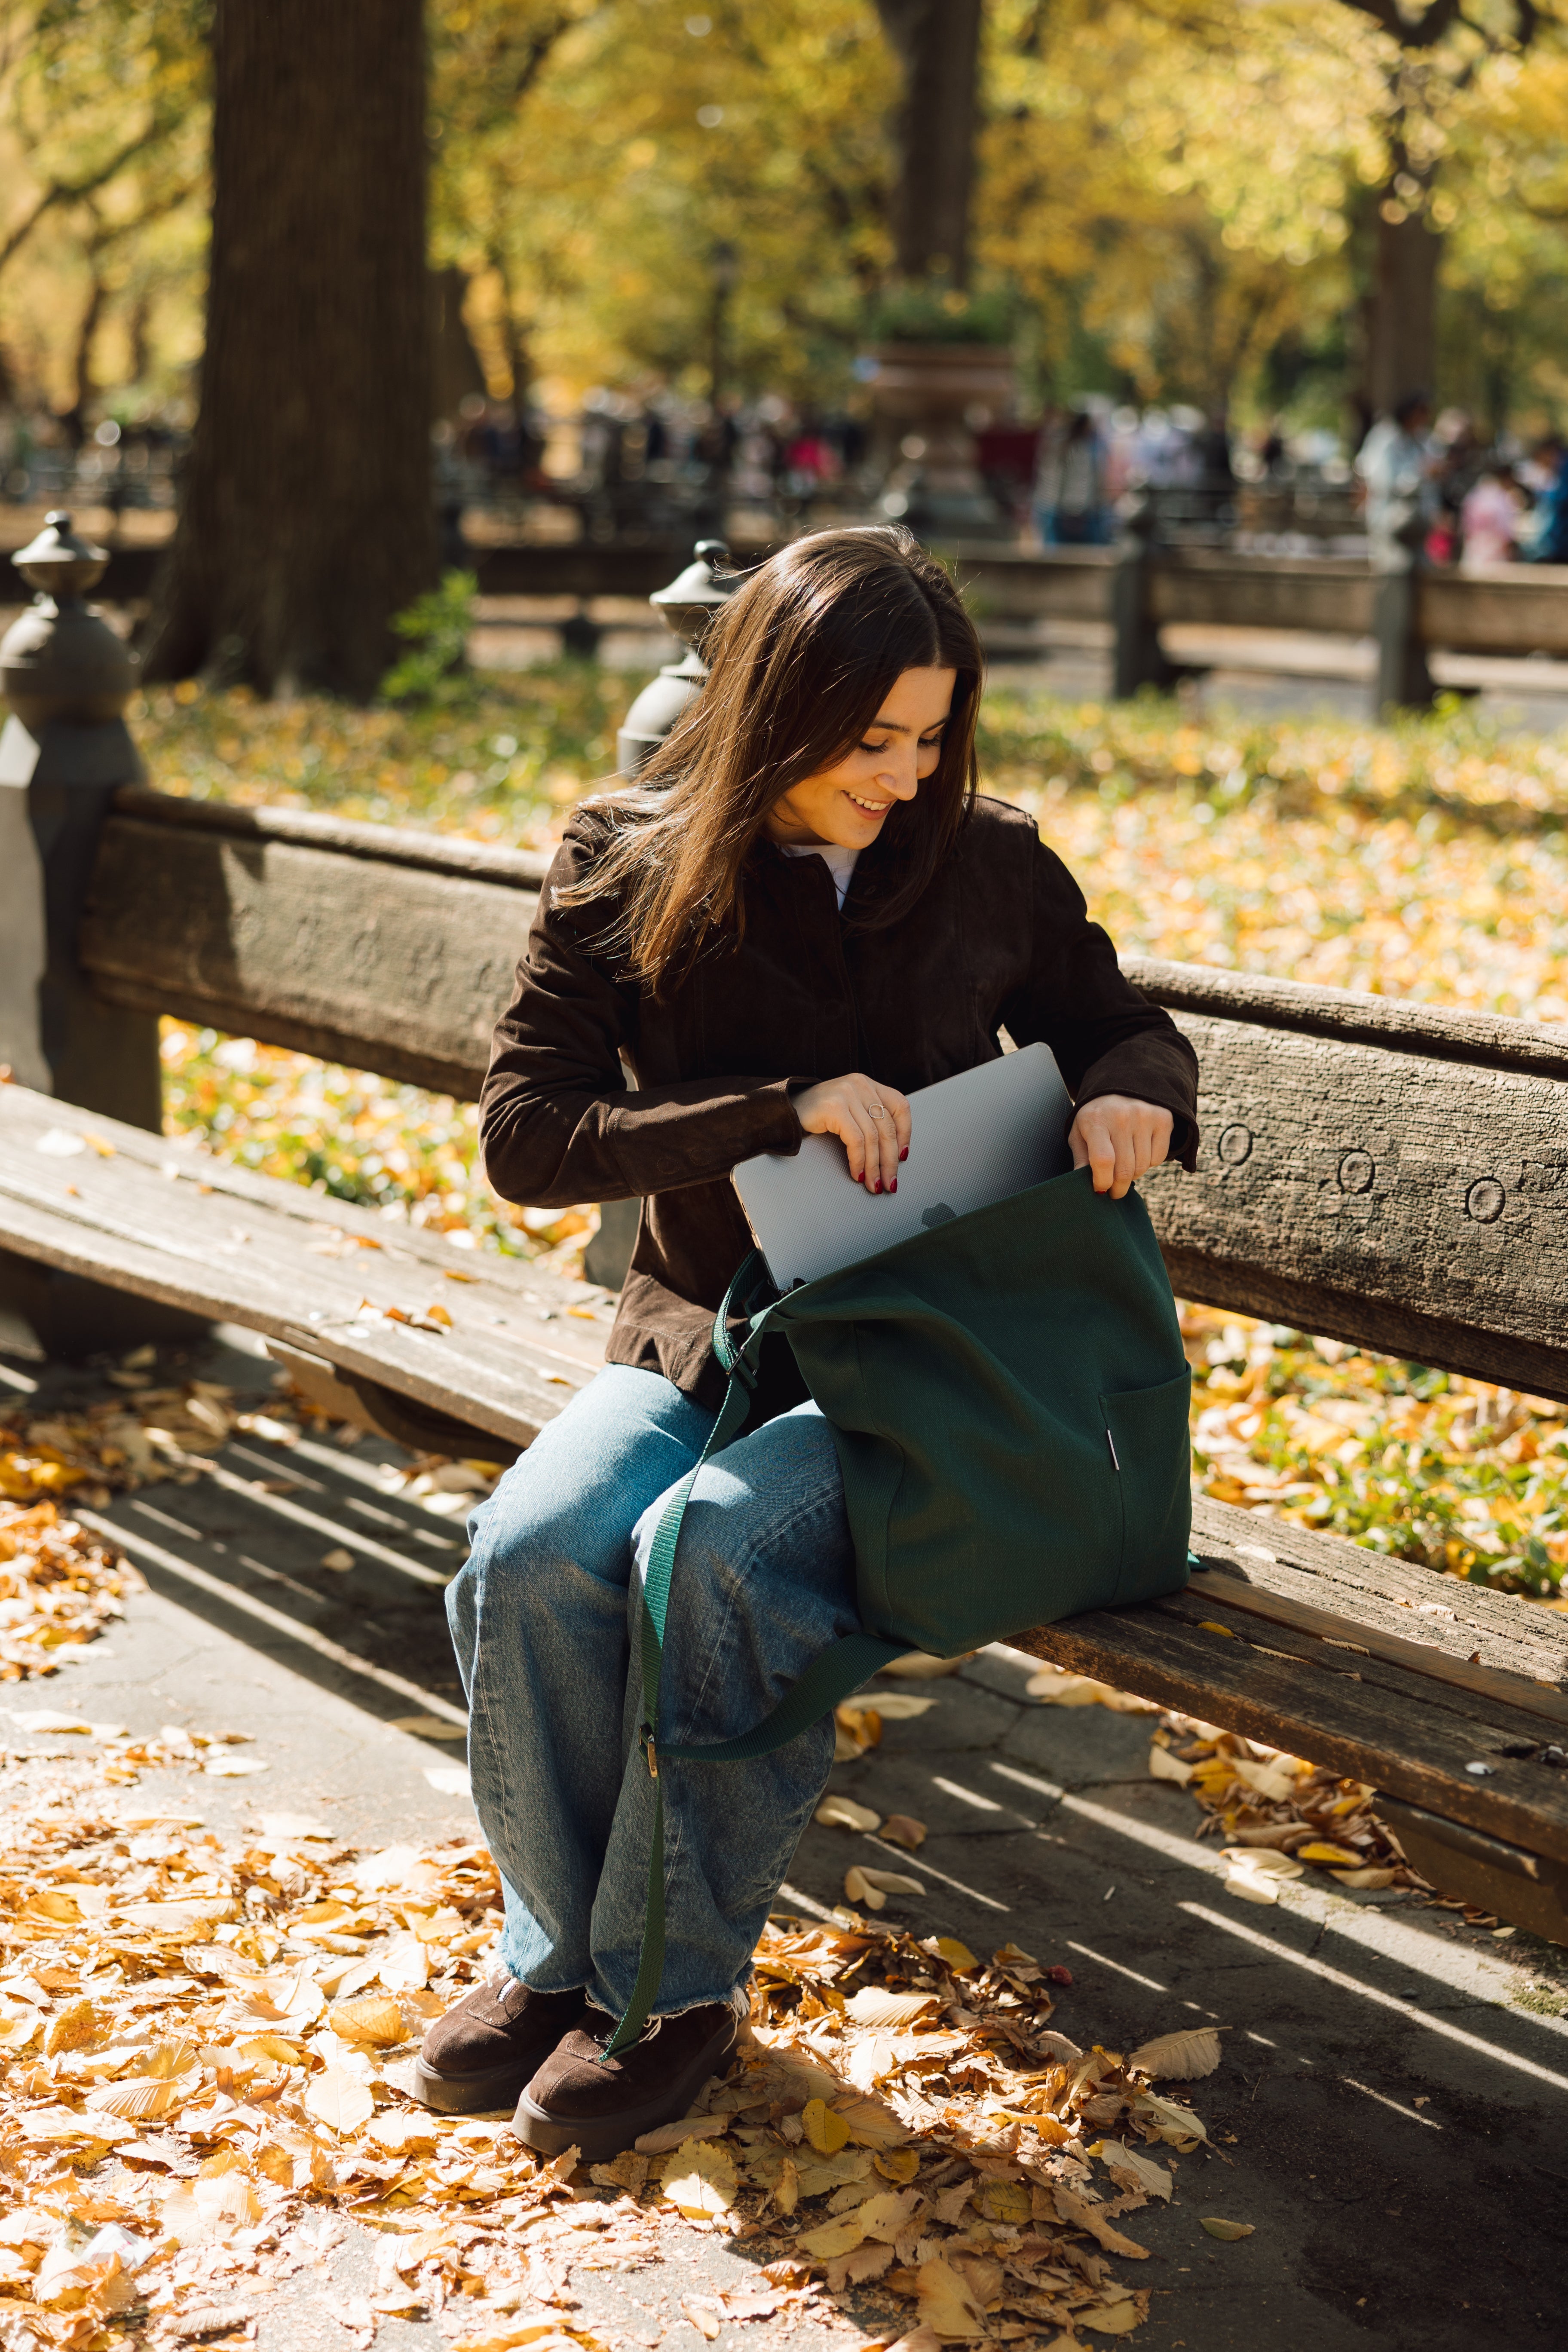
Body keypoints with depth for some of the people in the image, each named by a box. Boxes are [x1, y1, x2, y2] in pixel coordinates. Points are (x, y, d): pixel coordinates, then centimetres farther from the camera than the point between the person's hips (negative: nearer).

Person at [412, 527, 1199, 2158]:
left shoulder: (988, 867, 1)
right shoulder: (627, 871, -2)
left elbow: (1117, 1024, 17)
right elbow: (527, 1131, -9)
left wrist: (1131, 1096, -8)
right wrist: (782, 1108, -20)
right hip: (697, 1338, 2)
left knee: (720, 1549, -32)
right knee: (527, 1558, -27)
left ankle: (676, 1980, -12)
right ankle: (558, 1945, -2)